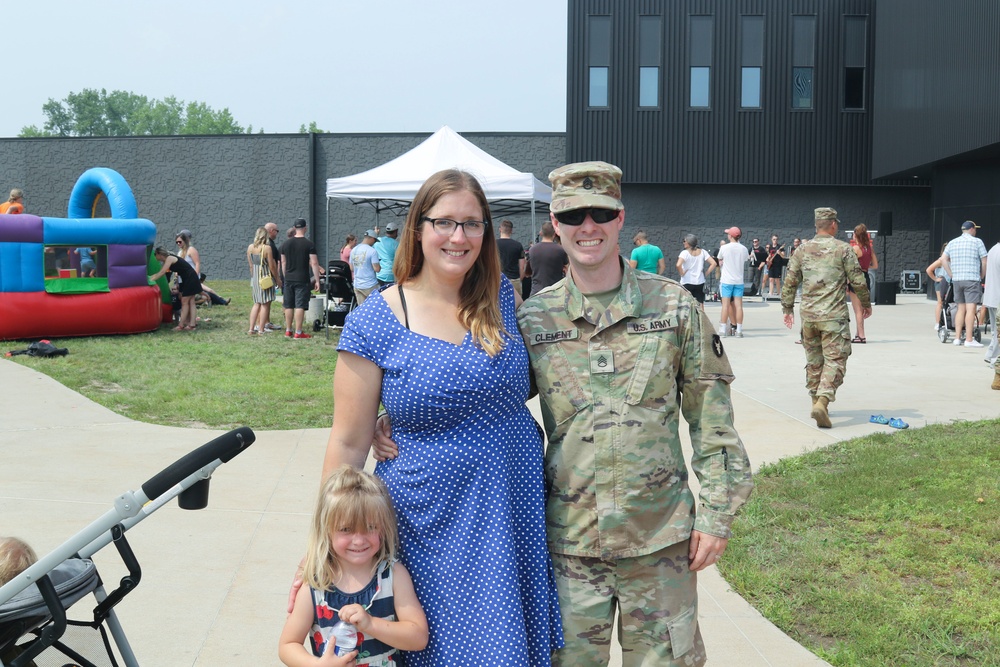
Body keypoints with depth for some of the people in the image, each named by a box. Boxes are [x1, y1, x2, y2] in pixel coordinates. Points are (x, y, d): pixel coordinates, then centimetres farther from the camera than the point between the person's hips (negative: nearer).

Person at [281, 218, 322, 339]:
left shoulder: (285, 244, 6)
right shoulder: (309, 244, -8)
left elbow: (283, 262, 13)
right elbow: (314, 263, -10)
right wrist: (317, 280, -7)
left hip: (288, 279, 4)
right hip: (302, 280, -4)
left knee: (288, 306, 12)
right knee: (300, 306, -4)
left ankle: (288, 331, 18)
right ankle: (298, 332, -4)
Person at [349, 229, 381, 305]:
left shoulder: (354, 250, 8)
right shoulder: (372, 251, -14)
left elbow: (351, 268, 14)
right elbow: (377, 269, -17)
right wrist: (380, 266, 4)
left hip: (357, 285, 6)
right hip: (370, 286, -6)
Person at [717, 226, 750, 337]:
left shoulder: (724, 248, -6)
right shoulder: (743, 249, 0)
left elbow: (720, 261, 7)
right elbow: (746, 260, 13)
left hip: (726, 280, -2)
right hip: (739, 280, 2)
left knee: (726, 305, 1)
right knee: (738, 305, 3)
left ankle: (723, 329, 2)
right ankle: (739, 330, 3)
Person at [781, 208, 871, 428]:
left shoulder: (802, 249, 6)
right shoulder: (843, 249, -3)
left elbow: (790, 281, 7)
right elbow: (858, 281, -1)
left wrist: (787, 308, 18)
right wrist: (866, 304, 15)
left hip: (808, 314, 4)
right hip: (834, 315, -4)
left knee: (813, 360, 15)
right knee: (835, 360, -4)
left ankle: (817, 401, 23)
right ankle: (823, 400, -20)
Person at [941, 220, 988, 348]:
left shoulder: (952, 243, 12)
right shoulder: (977, 242, -1)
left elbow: (943, 259, 7)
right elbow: (984, 261, -3)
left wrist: (952, 275, 10)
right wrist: (981, 277, 8)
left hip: (956, 280, 5)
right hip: (972, 280, -5)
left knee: (961, 309, 11)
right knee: (971, 309, -7)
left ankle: (957, 338, 9)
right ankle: (969, 340, -11)